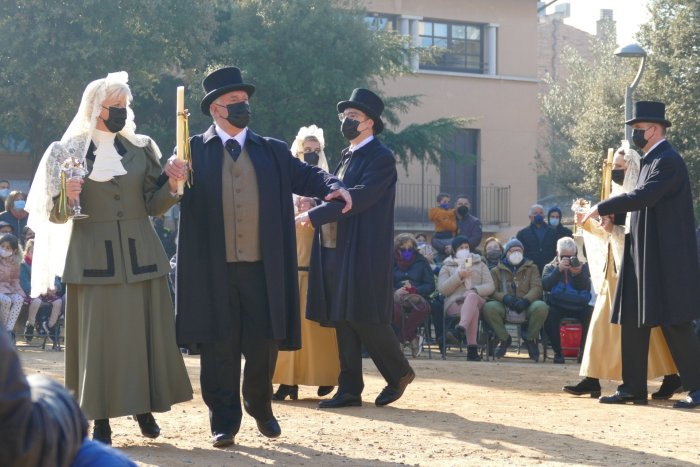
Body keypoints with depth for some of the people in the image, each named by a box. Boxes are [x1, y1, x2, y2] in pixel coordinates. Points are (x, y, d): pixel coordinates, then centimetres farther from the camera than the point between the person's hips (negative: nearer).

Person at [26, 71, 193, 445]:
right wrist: (67, 196, -21)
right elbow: (55, 214, 0)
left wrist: (171, 186, -14)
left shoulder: (141, 149, 7)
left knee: (145, 329, 3)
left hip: (140, 253, 2)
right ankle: (101, 419, 4)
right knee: (98, 334, -2)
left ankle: (143, 407, 16)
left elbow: (154, 205, 5)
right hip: (93, 256, -2)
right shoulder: (67, 151, 1)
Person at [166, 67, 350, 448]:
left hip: (262, 268, 2)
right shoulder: (194, 150, 4)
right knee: (219, 347, 2)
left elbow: (306, 176, 7)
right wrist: (173, 177, -27)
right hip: (214, 269, -2)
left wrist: (333, 187, -13)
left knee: (263, 344, 6)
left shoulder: (273, 151, 12)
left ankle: (260, 408, 29)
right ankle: (224, 421, 13)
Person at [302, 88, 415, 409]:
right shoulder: (346, 156, 18)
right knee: (342, 321, 7)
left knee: (364, 319, -5)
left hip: (364, 254, -8)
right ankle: (349, 389, 12)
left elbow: (359, 198, -19)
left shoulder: (381, 158, -8)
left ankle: (399, 373, 15)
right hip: (336, 251, 8)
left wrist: (314, 215, -19)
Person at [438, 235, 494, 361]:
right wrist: (459, 276, -6)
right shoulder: (447, 267, 23)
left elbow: (490, 286, 12)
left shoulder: (480, 265, 26)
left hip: (477, 301, 1)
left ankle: (462, 327, -66)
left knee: (472, 297, -40)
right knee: (473, 310, -39)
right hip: (454, 303, -1)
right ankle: (472, 348, -51)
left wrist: (474, 290, -9)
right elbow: (442, 289, 6)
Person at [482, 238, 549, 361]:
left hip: (526, 306, 0)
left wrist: (525, 300, -19)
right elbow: (491, 290, 3)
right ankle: (504, 339, -7)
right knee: (488, 307, -33)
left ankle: (530, 339, -6)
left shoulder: (531, 268, 18)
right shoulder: (497, 270, 17)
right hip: (504, 307, 0)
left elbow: (536, 287, 2)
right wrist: (505, 297, -20)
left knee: (541, 307, -34)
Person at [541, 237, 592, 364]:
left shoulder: (583, 266, 12)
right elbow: (545, 285, -9)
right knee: (548, 315, -33)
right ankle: (558, 352, -18)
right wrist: (558, 270, -20)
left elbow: (587, 287, -7)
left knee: (591, 315, -31)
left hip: (580, 306, 0)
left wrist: (578, 274, -25)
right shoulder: (550, 267, 12)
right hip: (558, 306, 0)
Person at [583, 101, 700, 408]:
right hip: (642, 256, 10)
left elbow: (643, 196, -26)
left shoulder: (668, 161, -14)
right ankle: (633, 388, 14)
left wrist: (601, 208, -20)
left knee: (674, 324, -6)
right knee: (633, 322, 9)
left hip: (665, 257, -10)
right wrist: (614, 217, 6)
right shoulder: (650, 161, 16)